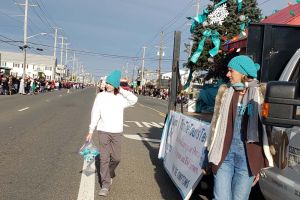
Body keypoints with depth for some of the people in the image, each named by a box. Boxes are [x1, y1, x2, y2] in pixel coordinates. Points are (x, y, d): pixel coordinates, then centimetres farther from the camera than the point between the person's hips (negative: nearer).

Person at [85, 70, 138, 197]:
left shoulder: (121, 97, 2)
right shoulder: (100, 96, -1)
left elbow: (134, 99, -14)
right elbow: (95, 114, 0)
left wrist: (121, 90, -10)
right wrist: (91, 131, -2)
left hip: (117, 132, 1)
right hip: (103, 131, -1)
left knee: (116, 158, 7)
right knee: (104, 158, -3)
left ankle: (109, 174, 36)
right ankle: (105, 184, 5)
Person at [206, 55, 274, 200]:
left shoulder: (261, 93, -1)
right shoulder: (224, 91, 7)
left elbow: (266, 127, -1)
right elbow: (215, 124, 10)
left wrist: (261, 164, -1)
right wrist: (211, 154, 8)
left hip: (247, 157, -1)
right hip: (224, 155, 2)